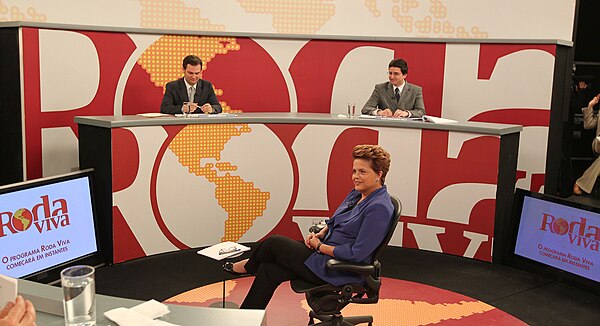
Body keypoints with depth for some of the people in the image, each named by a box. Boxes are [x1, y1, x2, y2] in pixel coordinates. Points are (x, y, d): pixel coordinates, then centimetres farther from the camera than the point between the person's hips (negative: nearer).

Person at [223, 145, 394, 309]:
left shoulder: (379, 207, -21)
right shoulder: (356, 194, 8)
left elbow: (357, 253, -25)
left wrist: (319, 246, -14)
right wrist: (320, 234, 1)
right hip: (325, 253, 9)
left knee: (274, 243, -3)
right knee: (269, 270, -4)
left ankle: (247, 266, 28)